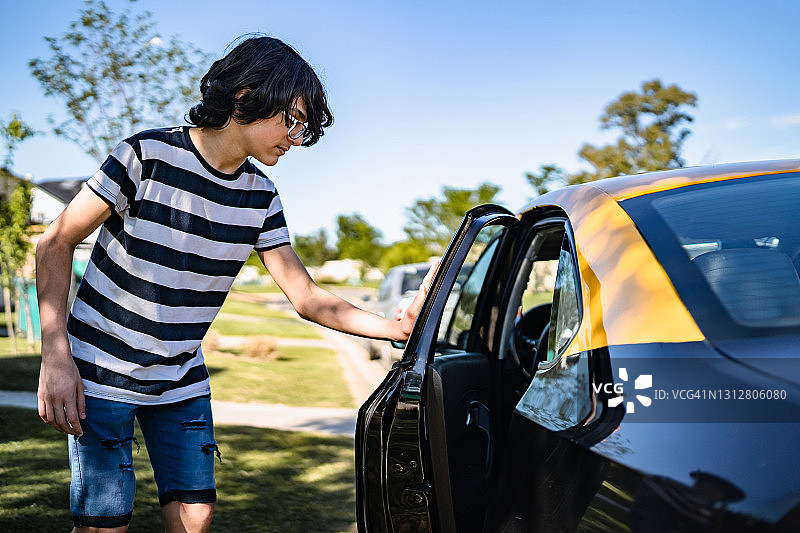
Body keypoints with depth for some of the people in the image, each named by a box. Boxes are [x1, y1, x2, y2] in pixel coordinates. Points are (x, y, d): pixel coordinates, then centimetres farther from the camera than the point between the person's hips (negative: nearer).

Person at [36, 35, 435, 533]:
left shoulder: (260, 197, -1)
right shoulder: (149, 154, -16)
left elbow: (307, 297, -1)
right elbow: (56, 243, -11)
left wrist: (397, 326, -16)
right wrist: (55, 356, -19)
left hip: (183, 380, 5)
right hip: (102, 373, -4)